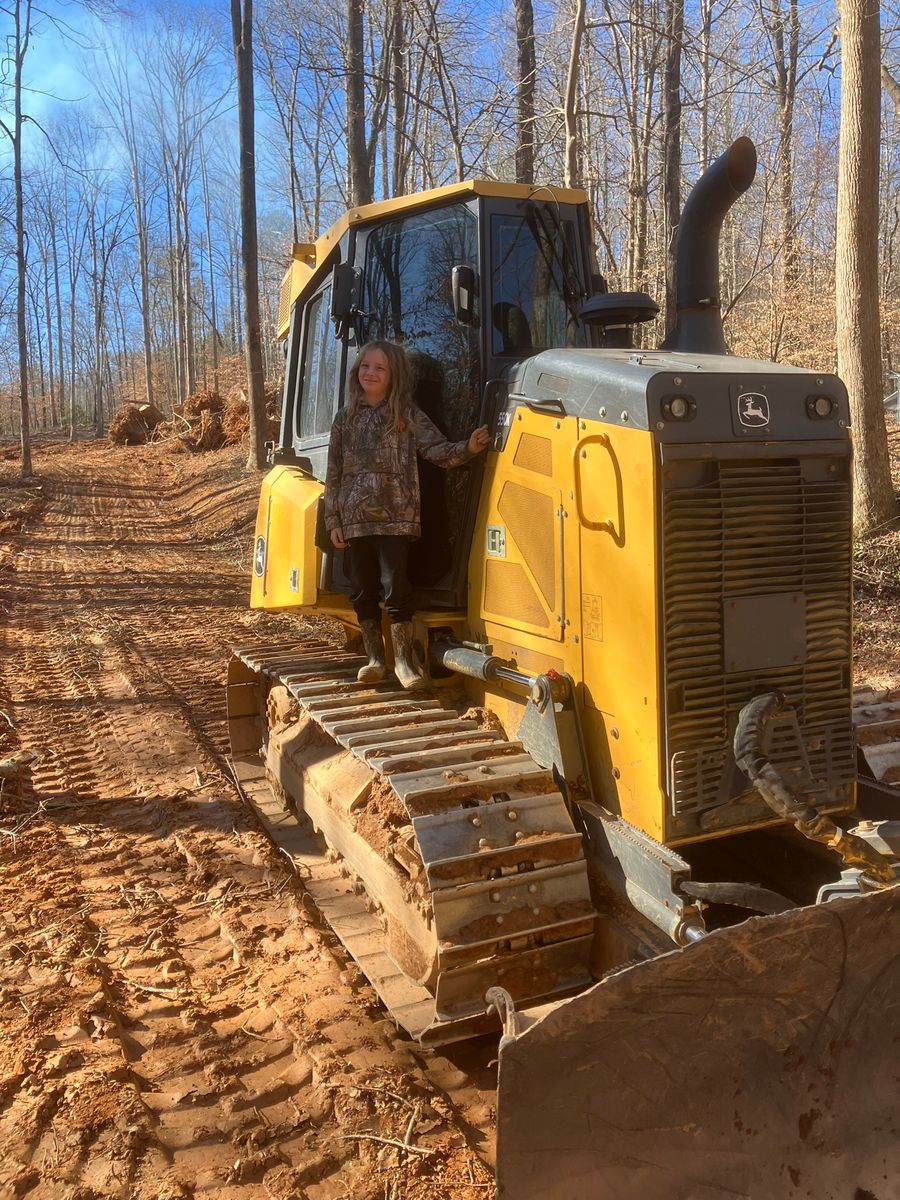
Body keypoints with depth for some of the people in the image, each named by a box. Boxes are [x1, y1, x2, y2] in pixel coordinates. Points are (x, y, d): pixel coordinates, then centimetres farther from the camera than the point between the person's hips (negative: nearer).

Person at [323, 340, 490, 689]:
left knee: (396, 586, -9)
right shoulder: (345, 419, 10)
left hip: (395, 517, -3)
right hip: (356, 520, 4)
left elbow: (438, 450, -7)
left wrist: (467, 448, -28)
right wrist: (333, 521, 6)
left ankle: (403, 659, 3)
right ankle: (374, 657, 21)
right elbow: (334, 474, 10)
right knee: (364, 590, 8)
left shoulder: (408, 415, 2)